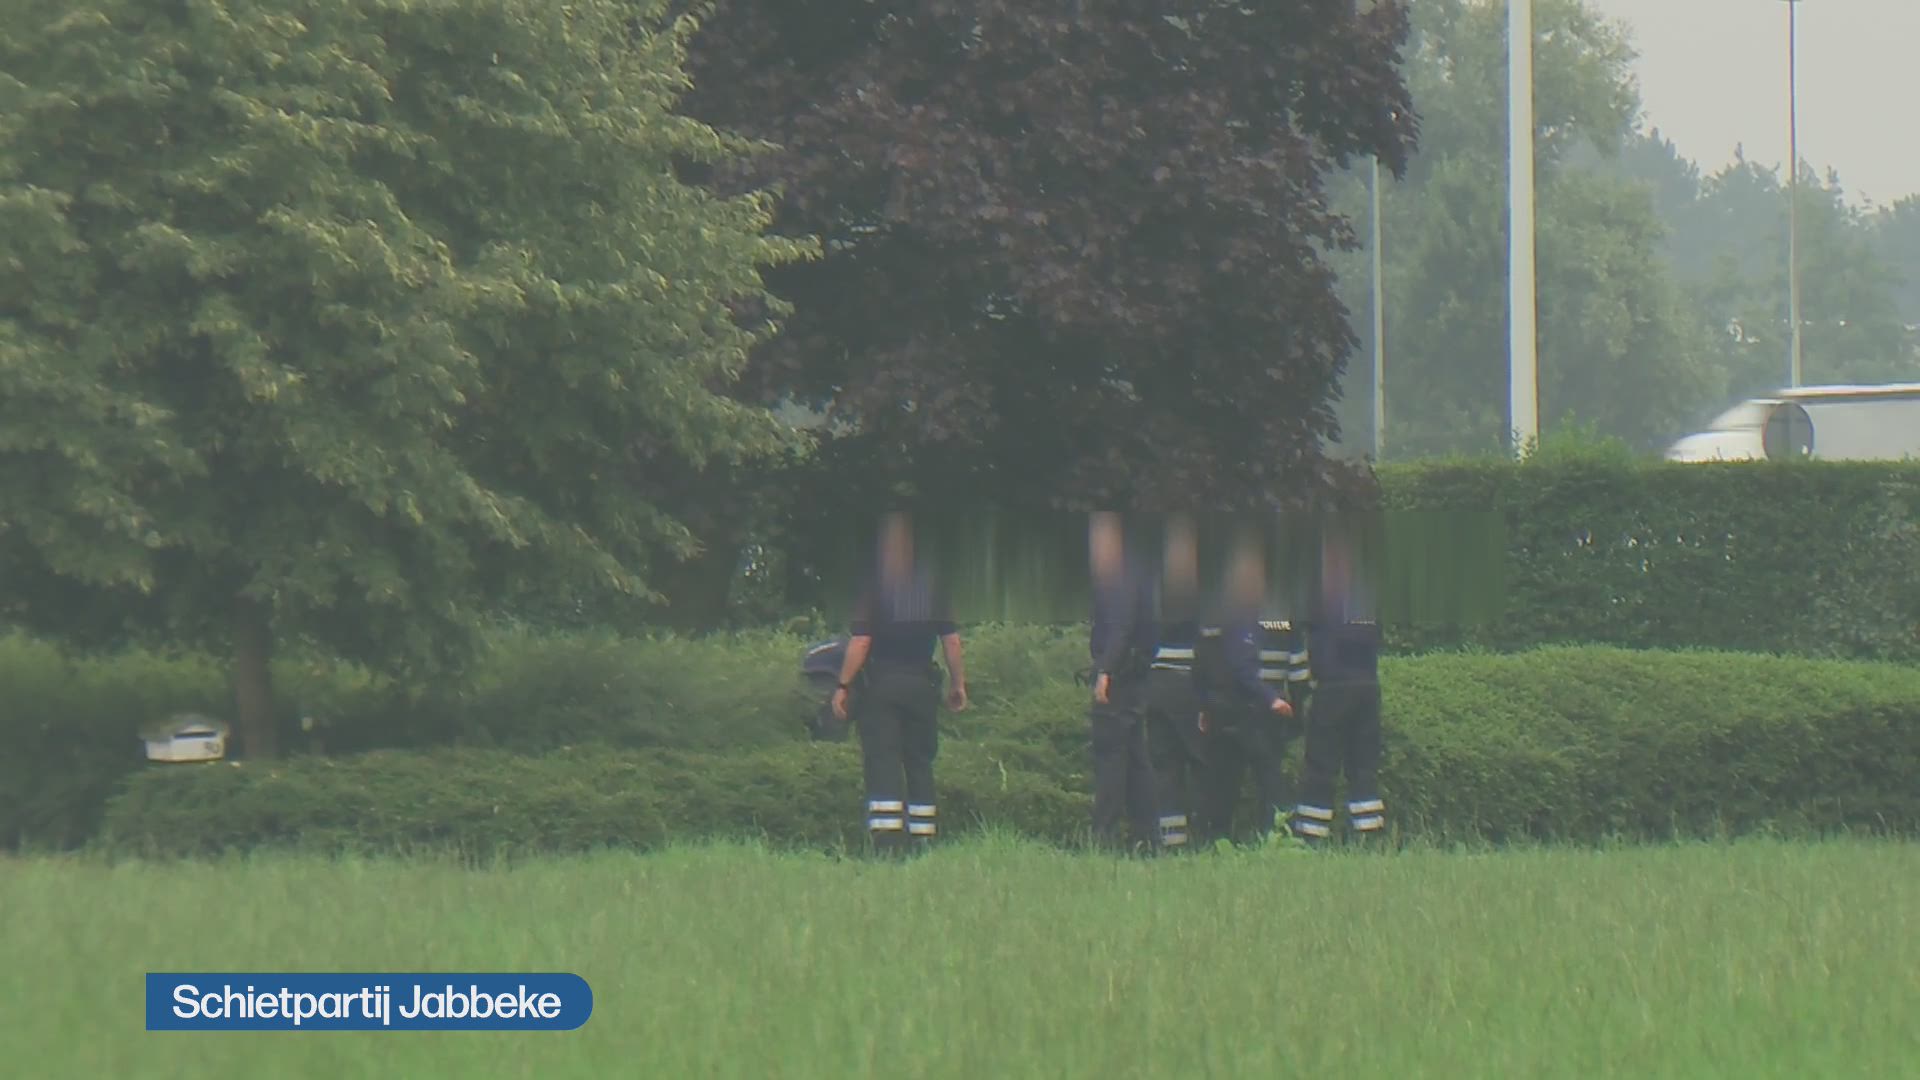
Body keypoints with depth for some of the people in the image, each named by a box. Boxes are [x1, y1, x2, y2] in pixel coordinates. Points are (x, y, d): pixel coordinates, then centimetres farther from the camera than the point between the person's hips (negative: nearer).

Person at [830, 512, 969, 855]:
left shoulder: (872, 592, -7)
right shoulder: (930, 591, 6)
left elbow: (860, 641, -12)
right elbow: (952, 639, 5)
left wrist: (843, 685, -8)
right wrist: (958, 683, 13)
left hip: (880, 685, -4)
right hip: (921, 683, 4)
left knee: (882, 763, -6)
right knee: (920, 763, 12)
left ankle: (886, 840, -17)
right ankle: (923, 838, 11)